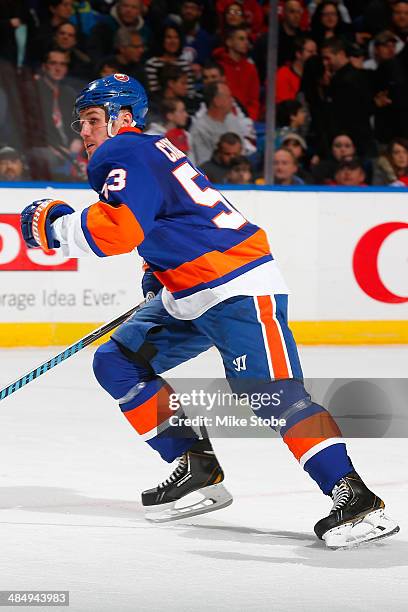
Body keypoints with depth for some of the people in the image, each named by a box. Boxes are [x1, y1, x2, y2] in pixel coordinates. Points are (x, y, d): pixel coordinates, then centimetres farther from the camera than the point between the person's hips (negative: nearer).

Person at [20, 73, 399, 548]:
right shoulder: (149, 150, 18)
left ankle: (355, 499, -27)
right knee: (117, 363, 12)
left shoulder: (125, 155, -13)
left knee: (274, 393, -21)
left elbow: (120, 229, -28)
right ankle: (198, 469, 10)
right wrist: (161, 272, 37)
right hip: (190, 296, 11)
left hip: (240, 287, -11)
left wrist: (57, 226, -14)